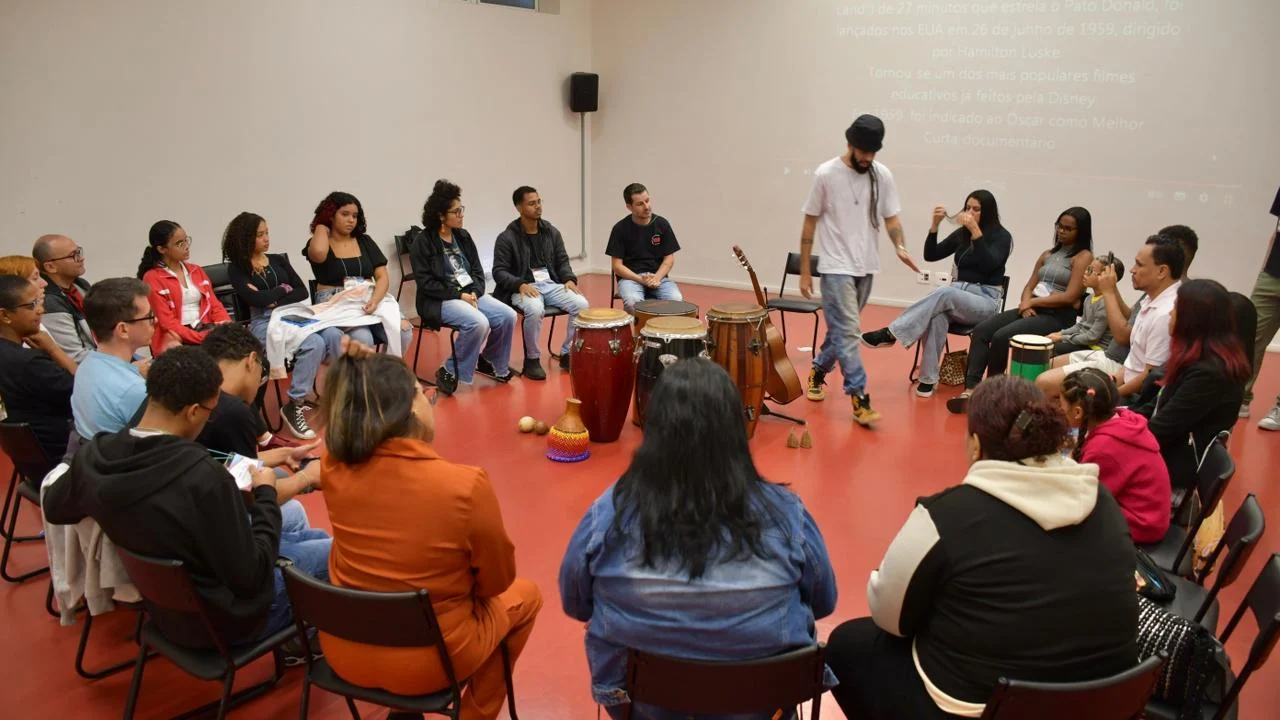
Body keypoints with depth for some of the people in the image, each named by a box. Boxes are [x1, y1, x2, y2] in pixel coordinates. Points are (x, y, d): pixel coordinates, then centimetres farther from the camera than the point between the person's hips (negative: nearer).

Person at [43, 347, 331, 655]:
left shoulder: (93, 455, -14)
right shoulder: (204, 477, -36)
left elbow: (54, 509, 8)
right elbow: (250, 577, -26)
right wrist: (266, 496, -14)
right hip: (221, 614, -7)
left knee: (313, 537, 22)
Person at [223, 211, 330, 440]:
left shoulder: (279, 260, 19)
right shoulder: (236, 269, 4)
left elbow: (302, 292, 9)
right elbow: (257, 299, -11)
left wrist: (276, 301, -6)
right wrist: (283, 289, 5)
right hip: (264, 323, -4)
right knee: (314, 344, -34)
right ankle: (295, 405, -22)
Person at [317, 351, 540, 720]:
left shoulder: (333, 467, -15)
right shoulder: (466, 485, -27)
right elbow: (496, 581, -11)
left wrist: (355, 372, 0)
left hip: (344, 654, 5)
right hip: (427, 663, -4)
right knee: (524, 594, 24)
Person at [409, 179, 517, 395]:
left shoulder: (463, 236, 11)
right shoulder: (423, 243, -7)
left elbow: (477, 270, 11)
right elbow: (426, 283, -13)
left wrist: (474, 292, -10)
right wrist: (458, 295, -18)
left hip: (471, 293, 6)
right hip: (440, 300, -6)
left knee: (507, 316, -16)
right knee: (479, 323, -33)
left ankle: (490, 361, 9)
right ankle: (450, 372, -14)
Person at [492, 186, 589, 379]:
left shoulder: (552, 232, 11)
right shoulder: (507, 238, -4)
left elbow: (562, 261, 14)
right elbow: (499, 272, -6)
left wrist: (569, 279, -7)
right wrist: (520, 284, -24)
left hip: (551, 284, 5)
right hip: (523, 288, -4)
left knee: (581, 304, -22)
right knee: (535, 309, -38)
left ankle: (567, 354, -5)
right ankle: (532, 360, -16)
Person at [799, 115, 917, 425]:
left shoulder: (883, 175, 1)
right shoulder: (826, 174, -9)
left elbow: (891, 217, 3)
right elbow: (810, 224, -4)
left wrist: (900, 247, -19)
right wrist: (804, 271, -4)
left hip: (866, 268, 5)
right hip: (836, 268, -5)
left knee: (842, 330, 17)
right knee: (848, 332, -10)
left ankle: (818, 370, 39)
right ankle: (859, 398, -8)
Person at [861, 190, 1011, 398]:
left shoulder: (1002, 237, -3)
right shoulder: (961, 234, 12)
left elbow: (989, 265, -22)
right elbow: (930, 255, 5)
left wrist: (975, 231, -28)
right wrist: (935, 225, -8)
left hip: (986, 301, -4)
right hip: (956, 297, 4)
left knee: (945, 293, -37)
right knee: (937, 315, -35)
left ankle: (890, 333, -39)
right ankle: (928, 379, -34)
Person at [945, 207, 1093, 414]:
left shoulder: (1084, 257, -1)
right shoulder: (1048, 255, 22)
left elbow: (1070, 297, -12)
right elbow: (1029, 286, 15)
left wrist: (1032, 302, -8)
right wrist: (1026, 304, -7)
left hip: (1058, 317, -7)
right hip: (1033, 311, 7)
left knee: (1001, 336, -28)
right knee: (981, 330, -18)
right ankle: (971, 389, -28)